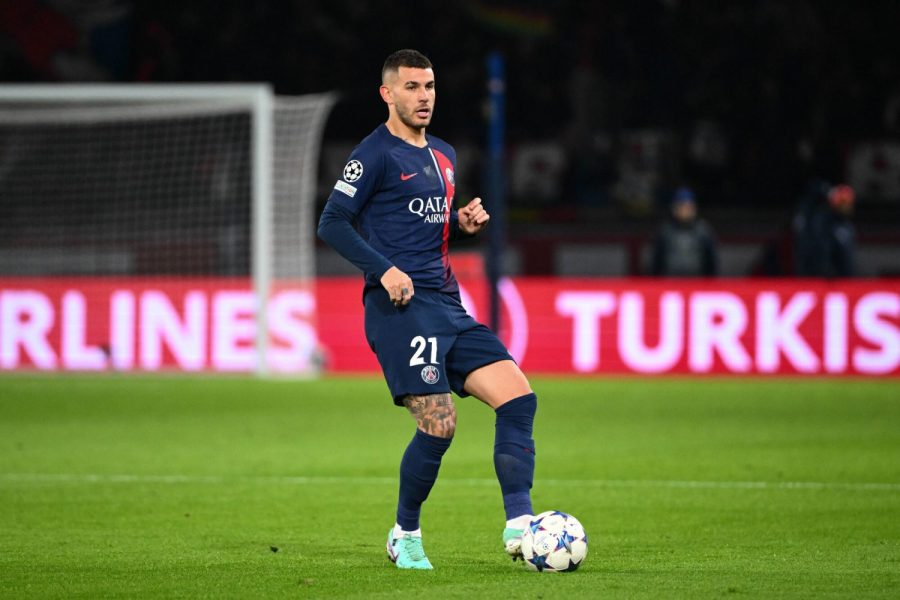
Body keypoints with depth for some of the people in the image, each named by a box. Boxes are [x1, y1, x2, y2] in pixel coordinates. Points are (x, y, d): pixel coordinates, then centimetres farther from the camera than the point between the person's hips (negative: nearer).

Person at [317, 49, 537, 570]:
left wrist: (465, 224, 9)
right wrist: (384, 269, -19)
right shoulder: (376, 155, -4)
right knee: (439, 425, -14)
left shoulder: (444, 156, 20)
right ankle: (405, 536, 7)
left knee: (519, 396, -8)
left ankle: (519, 525, -10)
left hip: (448, 306, 8)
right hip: (401, 307, -8)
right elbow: (332, 223, -8)